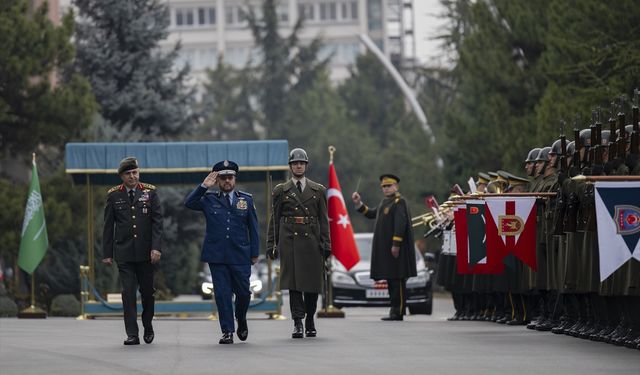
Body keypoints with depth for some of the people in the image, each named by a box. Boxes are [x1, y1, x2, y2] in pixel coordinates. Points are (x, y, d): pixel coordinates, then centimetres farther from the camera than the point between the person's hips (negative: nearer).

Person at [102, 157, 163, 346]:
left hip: (145, 252, 0)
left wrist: (156, 247, -12)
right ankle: (132, 334, -6)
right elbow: (108, 226, 6)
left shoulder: (150, 192, 2)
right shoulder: (114, 196, 3)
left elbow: (157, 222, -2)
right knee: (128, 293, -7)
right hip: (124, 252, 0)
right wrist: (107, 254, 3)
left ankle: (148, 326, 30)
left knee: (147, 291, 7)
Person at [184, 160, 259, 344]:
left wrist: (254, 253, 5)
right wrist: (204, 186, -10)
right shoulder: (209, 200, 7)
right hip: (217, 256, 0)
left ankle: (241, 321, 31)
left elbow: (253, 227, 9)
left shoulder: (246, 199, 8)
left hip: (240, 255, 0)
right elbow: (189, 203, -3)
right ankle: (227, 331, 2)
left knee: (243, 292, 3)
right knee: (222, 294, -2)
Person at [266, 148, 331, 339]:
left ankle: (310, 320, 19)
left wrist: (326, 244, 2)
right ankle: (298, 323, -10)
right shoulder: (281, 191, 9)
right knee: (293, 282, -9)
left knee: (312, 283, 3)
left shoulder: (318, 190, 11)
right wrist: (272, 244, 1)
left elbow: (323, 220, 9)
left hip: (312, 241, 1)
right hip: (289, 241, -1)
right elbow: (274, 220, 8)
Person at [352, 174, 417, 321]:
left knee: (397, 279, -8)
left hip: (395, 248, -10)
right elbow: (371, 213, 27)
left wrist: (396, 244, -23)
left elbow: (400, 224, -18)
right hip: (384, 248, 10)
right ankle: (395, 310, 14)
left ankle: (398, 312, -9)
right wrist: (359, 203, 14)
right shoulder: (385, 202, 19)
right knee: (391, 279, 10)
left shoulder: (399, 202, -10)